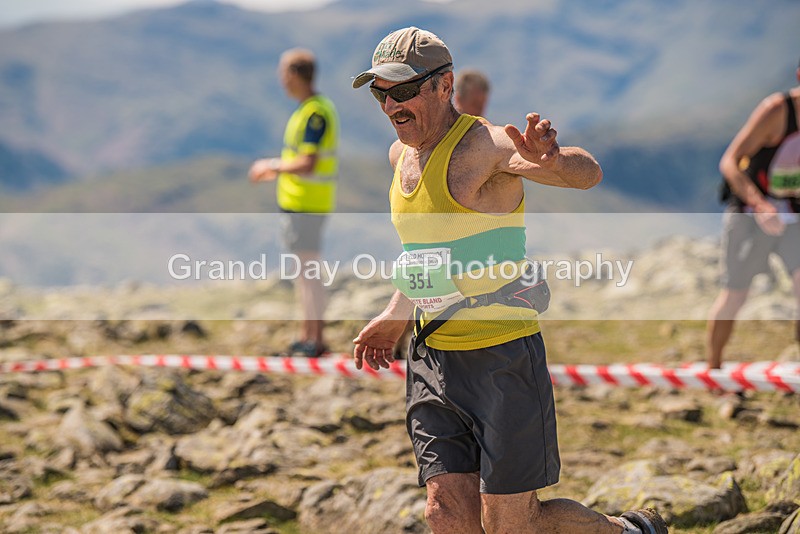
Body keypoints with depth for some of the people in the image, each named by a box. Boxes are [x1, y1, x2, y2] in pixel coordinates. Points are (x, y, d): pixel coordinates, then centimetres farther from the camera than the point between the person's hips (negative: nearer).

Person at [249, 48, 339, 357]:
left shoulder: (316, 114, -19)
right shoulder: (308, 109, 13)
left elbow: (308, 165, -24)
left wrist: (272, 166, -11)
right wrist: (275, 173, 17)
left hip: (306, 204, -10)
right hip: (295, 201, 10)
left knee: (308, 269, -7)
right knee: (303, 270, 14)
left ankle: (316, 341, -3)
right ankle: (306, 337, 21)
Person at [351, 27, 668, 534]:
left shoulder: (484, 145, -15)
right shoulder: (401, 155, 10)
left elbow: (588, 173, -32)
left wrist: (553, 161, -53)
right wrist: (396, 314, 27)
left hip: (503, 356, -7)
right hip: (432, 358, 7)